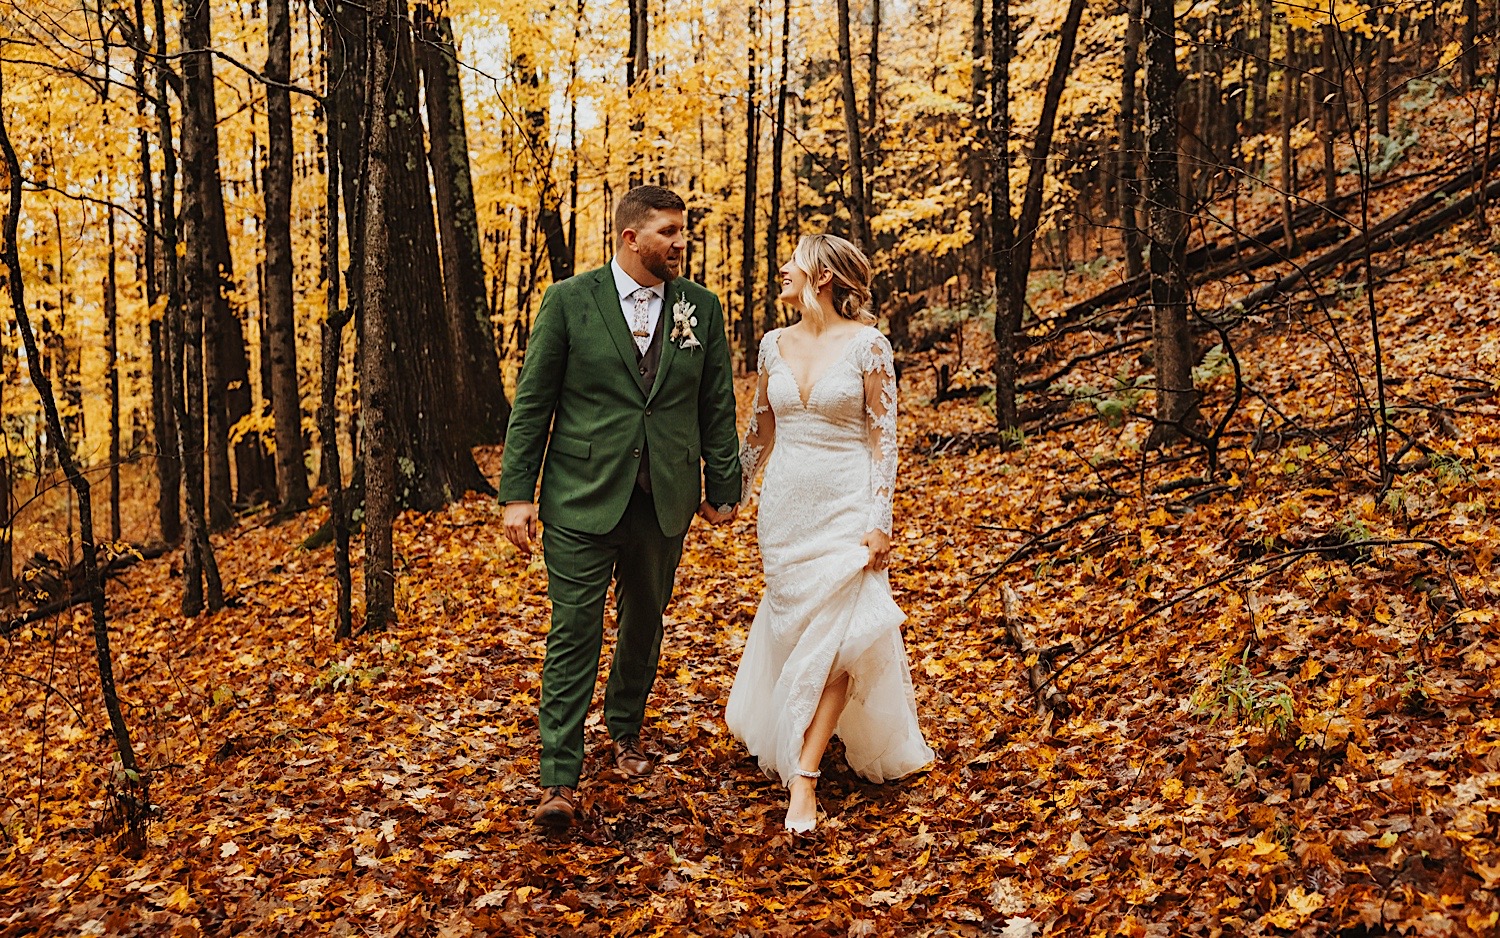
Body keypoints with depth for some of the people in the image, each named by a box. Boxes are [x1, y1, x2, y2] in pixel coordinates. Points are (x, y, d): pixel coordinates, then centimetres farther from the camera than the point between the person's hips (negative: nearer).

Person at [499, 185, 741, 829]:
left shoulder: (701, 308, 5)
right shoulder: (570, 301, -3)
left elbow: (718, 406, 10)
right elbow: (532, 403, -2)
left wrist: (723, 487, 9)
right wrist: (517, 492, -6)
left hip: (664, 501, 3)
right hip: (582, 498, -3)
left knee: (645, 624, 16)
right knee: (574, 632, -4)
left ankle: (625, 730, 41)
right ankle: (560, 780, 1)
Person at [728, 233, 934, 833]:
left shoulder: (867, 344, -8)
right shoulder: (775, 345, 6)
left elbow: (884, 436, -8)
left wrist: (879, 522, -13)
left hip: (845, 506, -4)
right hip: (784, 507, 4)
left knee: (834, 637, -9)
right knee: (790, 628, 12)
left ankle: (803, 778, -5)